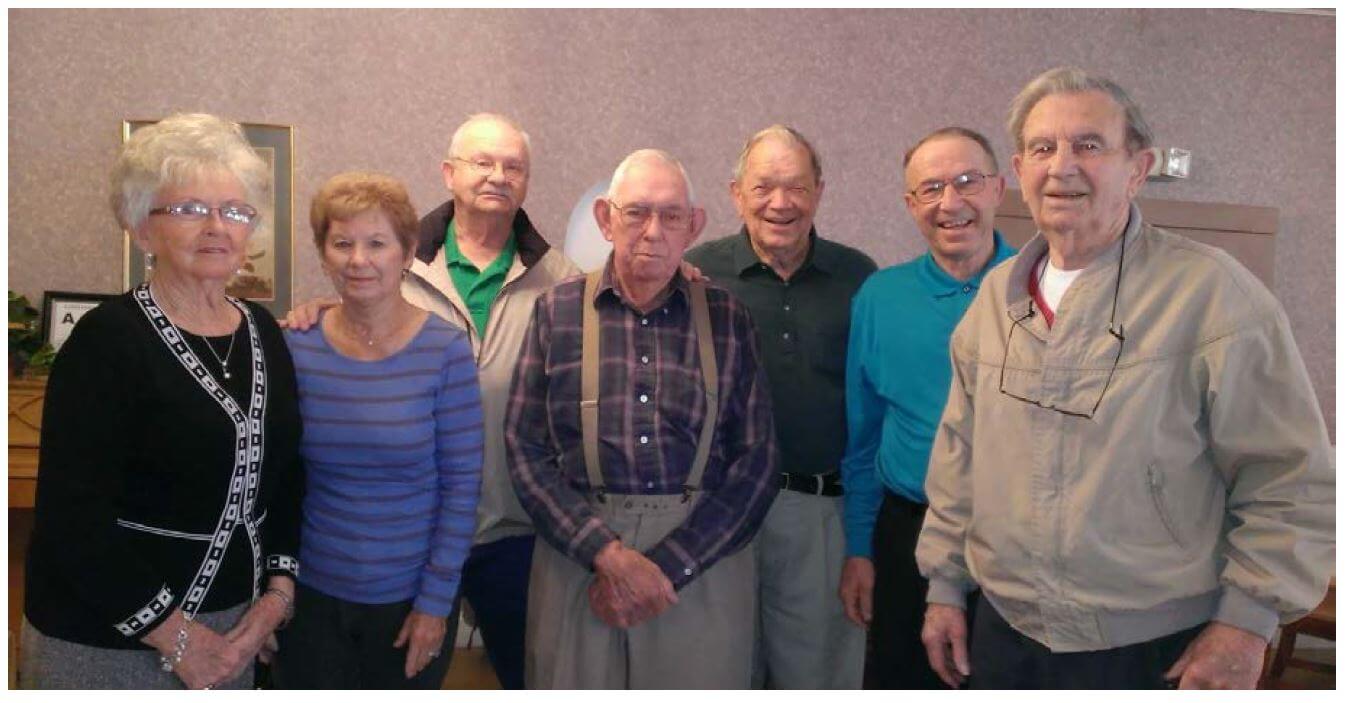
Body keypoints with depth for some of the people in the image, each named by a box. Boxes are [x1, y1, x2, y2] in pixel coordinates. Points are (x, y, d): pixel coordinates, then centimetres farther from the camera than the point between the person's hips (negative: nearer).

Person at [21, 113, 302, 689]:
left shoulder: (263, 333, 3)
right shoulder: (107, 340, -14)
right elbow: (71, 516, -18)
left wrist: (279, 591, -3)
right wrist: (177, 636, -16)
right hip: (105, 642, -5)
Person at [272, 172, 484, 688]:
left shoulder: (445, 349, -13)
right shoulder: (297, 347, -6)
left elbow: (461, 484, -11)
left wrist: (436, 600, -10)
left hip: (411, 597, -2)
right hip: (310, 592, 2)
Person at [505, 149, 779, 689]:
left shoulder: (727, 317, 2)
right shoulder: (557, 311, 1)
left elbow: (756, 461, -2)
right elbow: (525, 451, -3)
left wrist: (668, 566, -10)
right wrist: (609, 554, -13)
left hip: (702, 558, 1)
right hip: (577, 555, 0)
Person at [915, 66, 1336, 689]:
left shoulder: (1211, 292, -13)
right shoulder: (998, 293, 3)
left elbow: (1292, 480, -10)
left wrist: (1246, 621, -12)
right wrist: (945, 585, 9)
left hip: (1156, 652, -4)